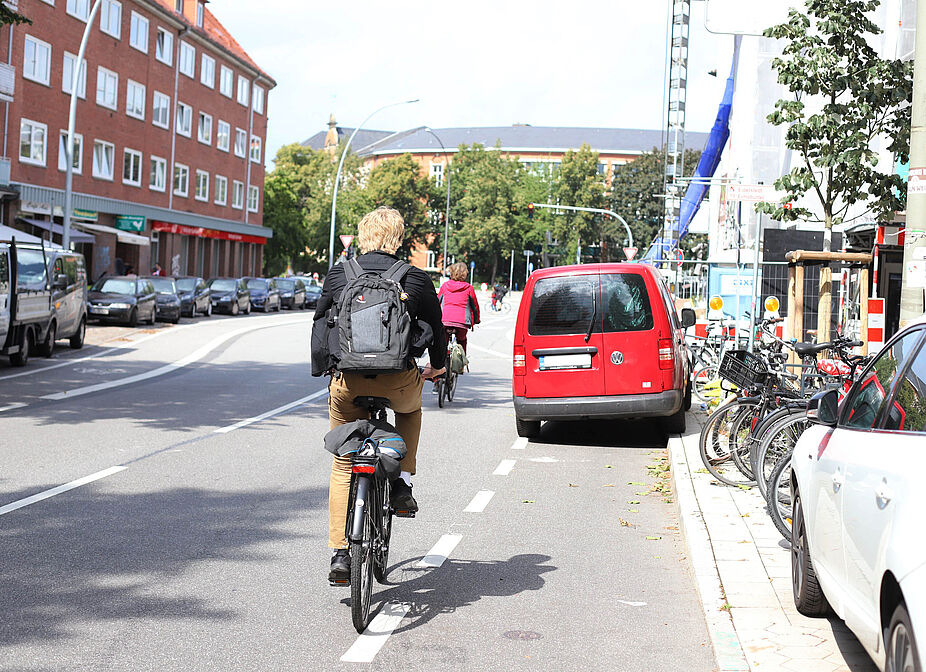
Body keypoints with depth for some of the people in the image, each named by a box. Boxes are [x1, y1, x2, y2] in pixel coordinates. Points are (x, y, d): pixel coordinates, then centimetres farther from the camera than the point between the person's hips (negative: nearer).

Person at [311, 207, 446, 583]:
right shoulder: (416, 279, 4)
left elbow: (319, 324, 16)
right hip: (398, 382, -1)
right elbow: (435, 328, 15)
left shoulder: (338, 275, 7)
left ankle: (340, 554, 11)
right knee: (410, 409, 36)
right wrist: (437, 366, 34)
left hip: (347, 383, 1)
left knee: (343, 467, 15)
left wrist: (322, 370, 31)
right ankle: (402, 483, 23)